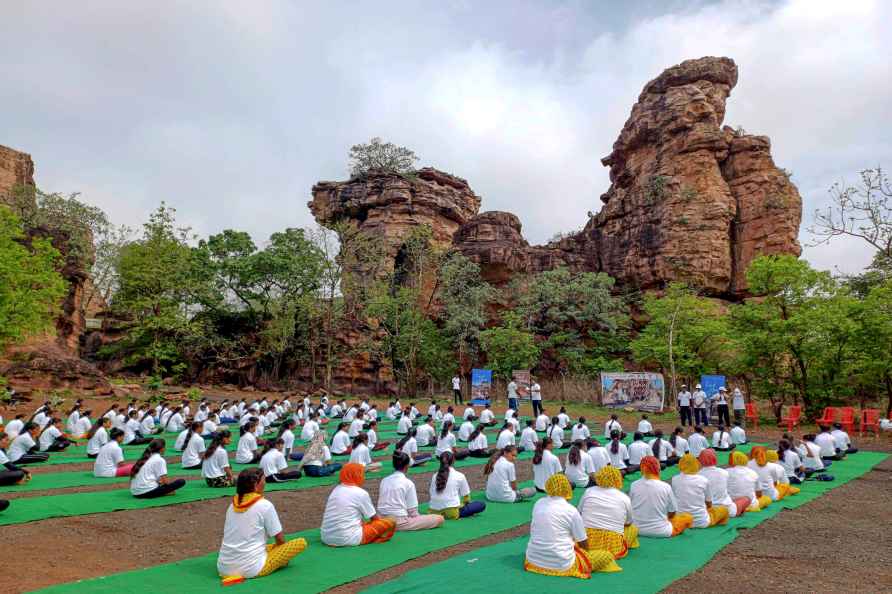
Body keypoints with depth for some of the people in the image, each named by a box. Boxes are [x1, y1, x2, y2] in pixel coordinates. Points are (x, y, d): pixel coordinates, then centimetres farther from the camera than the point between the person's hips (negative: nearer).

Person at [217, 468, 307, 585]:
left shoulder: (232, 505, 7)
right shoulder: (265, 505, -11)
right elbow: (280, 540, -3)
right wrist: (275, 548, 20)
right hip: (252, 569, -7)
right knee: (301, 543, 1)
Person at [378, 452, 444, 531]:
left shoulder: (384, 481, 6)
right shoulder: (408, 483, -10)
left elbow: (381, 504, 12)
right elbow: (412, 511, -9)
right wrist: (419, 517, 11)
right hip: (400, 523, -8)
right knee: (440, 518, -6)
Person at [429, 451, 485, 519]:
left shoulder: (435, 476, 10)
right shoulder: (459, 476, 1)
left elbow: (431, 494, 13)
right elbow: (466, 496, 7)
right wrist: (463, 503, 29)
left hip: (434, 512, 5)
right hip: (451, 513, -5)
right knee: (481, 504, 3)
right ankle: (458, 514, -2)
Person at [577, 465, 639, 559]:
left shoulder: (589, 491, 2)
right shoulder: (625, 498, 1)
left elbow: (578, 513, 12)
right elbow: (628, 523, 16)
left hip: (586, 545, 1)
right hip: (613, 547, -1)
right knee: (633, 528, 24)